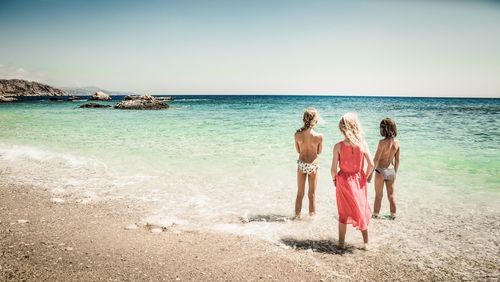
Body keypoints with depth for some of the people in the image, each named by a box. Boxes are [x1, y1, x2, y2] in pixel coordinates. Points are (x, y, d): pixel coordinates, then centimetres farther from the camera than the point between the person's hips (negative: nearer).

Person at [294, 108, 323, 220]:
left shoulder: (297, 134, -14)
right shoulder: (319, 136, -19)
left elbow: (298, 150, 0)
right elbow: (319, 152, -3)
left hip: (301, 164, 2)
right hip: (313, 165, -2)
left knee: (300, 193, 17)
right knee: (312, 194, 14)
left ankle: (297, 214, 27)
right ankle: (312, 214, 24)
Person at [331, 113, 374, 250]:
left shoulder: (338, 146, -17)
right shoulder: (362, 144, -12)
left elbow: (334, 168, -15)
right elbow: (371, 164, -10)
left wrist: (334, 179, 5)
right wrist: (365, 176, 8)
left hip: (344, 181, -1)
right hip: (359, 180, 1)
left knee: (344, 212, 13)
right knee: (362, 210, 17)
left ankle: (341, 243, 23)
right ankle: (366, 242, 26)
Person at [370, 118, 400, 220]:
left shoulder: (382, 142, -20)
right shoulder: (397, 142, -3)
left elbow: (376, 159, -17)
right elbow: (397, 160, 5)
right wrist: (395, 172, 17)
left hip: (381, 170, -5)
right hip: (391, 170, 5)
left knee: (379, 195, 10)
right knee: (391, 195, 18)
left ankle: (375, 214, 21)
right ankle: (393, 214, 28)